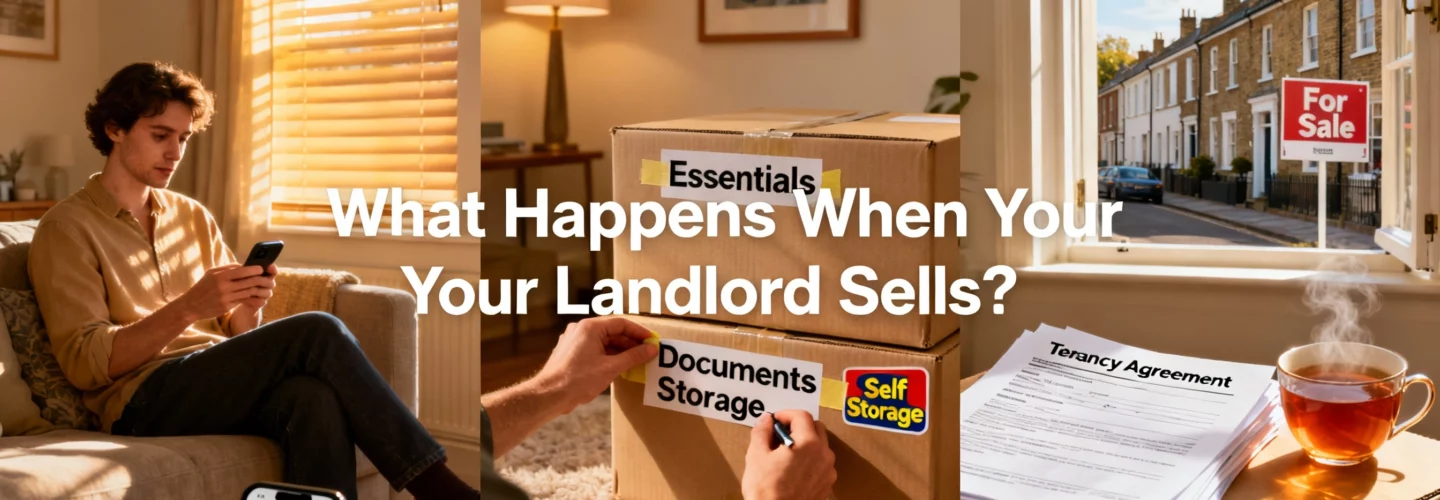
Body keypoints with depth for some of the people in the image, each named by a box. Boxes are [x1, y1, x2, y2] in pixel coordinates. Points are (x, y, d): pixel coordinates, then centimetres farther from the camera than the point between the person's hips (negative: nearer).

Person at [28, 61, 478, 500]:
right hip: (143, 403, -4)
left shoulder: (195, 217, 20)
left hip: (221, 386, 4)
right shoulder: (66, 228, 5)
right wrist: (188, 308, -20)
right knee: (318, 332, -28)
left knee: (315, 395, -34)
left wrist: (249, 308, -7)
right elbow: (84, 361, -7)